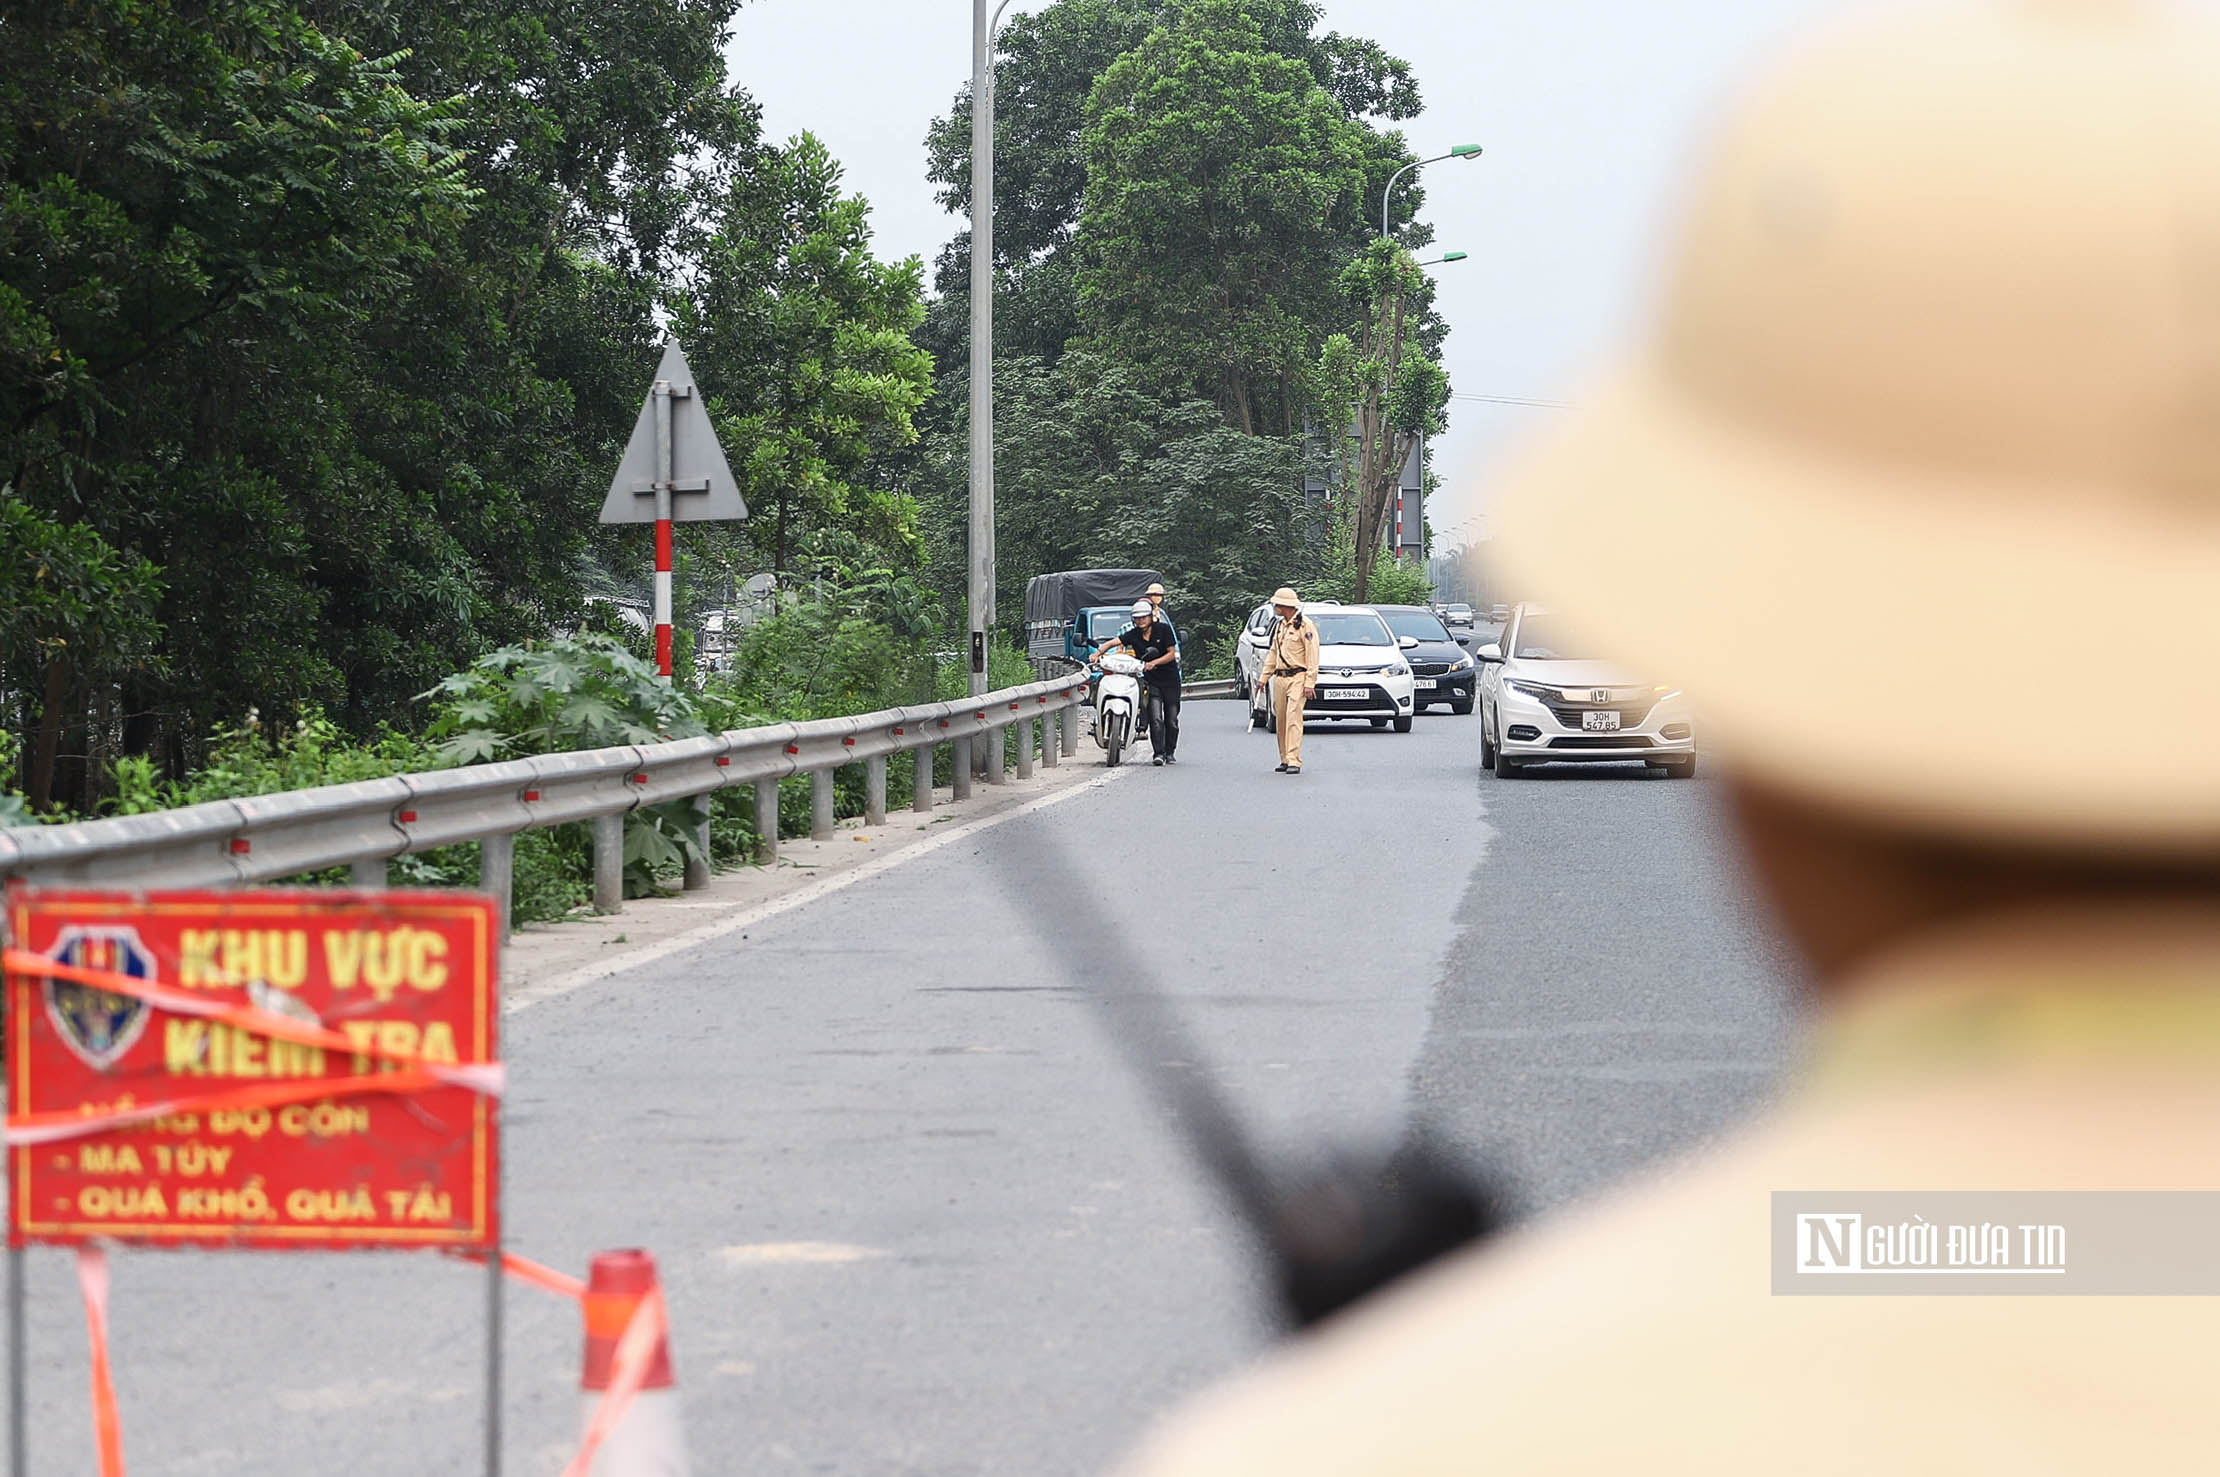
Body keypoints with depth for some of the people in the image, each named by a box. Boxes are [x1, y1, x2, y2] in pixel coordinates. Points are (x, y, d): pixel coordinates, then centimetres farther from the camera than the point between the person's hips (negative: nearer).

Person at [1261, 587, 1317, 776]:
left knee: (1293, 717, -15)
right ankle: (1285, 760, 11)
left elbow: (1312, 656, -11)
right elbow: (1273, 653, 24)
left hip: (1297, 678, -8)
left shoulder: (1305, 625, -7)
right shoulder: (1280, 626, 17)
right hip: (1280, 678, 8)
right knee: (1281, 719, 5)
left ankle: (1294, 761, -18)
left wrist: (1309, 683, -16)